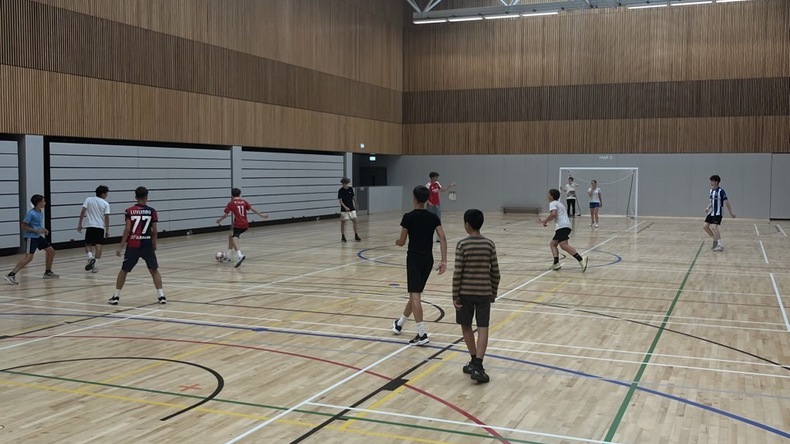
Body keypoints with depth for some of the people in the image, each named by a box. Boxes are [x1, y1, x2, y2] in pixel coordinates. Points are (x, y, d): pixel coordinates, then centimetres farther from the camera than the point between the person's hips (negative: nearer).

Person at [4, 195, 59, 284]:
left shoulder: (40, 212, 8)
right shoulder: (31, 213, -18)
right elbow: (23, 226, -17)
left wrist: (43, 229, 6)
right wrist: (36, 230, -21)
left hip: (38, 236, 9)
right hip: (30, 237, -9)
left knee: (51, 251, 11)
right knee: (29, 257, -19)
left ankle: (48, 272, 24)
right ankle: (11, 275, -18)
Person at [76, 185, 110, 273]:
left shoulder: (88, 200, 4)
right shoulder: (105, 203, 0)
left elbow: (83, 212, -3)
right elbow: (106, 217, -4)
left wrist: (80, 224, 3)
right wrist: (107, 230, 2)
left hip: (90, 226, 1)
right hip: (101, 227, -1)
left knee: (88, 244, 14)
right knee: (98, 246, 1)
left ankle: (91, 258, -11)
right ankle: (95, 265, -5)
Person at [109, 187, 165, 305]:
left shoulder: (129, 211, -2)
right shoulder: (151, 211, 0)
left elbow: (127, 230, -8)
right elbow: (154, 231, 1)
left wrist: (121, 246, -4)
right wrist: (154, 244, 15)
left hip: (132, 245, 0)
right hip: (147, 245, 0)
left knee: (123, 270, 13)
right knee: (154, 270, 9)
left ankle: (116, 297, 14)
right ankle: (161, 296, 1)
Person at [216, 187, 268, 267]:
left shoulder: (231, 203, 2)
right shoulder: (244, 202, 13)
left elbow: (226, 214, 1)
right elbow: (252, 209, 2)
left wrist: (219, 220, 18)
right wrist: (261, 215, 2)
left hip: (238, 225, -6)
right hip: (245, 225, 6)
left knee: (234, 239, -20)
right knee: (230, 236, 26)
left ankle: (240, 256, -48)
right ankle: (228, 255, 33)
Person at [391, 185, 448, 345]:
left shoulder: (408, 217, -9)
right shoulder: (433, 217, 4)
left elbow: (402, 242, -4)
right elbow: (443, 239, -5)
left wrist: (397, 242, 20)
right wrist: (444, 261, -4)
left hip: (414, 259, -5)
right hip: (428, 260, 5)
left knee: (415, 295, -6)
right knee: (415, 293, 18)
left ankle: (422, 334, -15)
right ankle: (399, 324, 37)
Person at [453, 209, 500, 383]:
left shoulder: (462, 244, -9)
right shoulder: (489, 244, -1)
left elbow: (457, 272, -10)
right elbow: (495, 272, 3)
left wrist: (455, 295, -3)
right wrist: (494, 293, 14)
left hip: (465, 292, -1)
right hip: (484, 292, 1)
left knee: (466, 326, 16)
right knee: (483, 328, -1)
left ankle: (475, 361, 24)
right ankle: (478, 365, -12)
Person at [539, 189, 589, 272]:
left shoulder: (553, 203, 1)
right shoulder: (559, 203, 31)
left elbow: (553, 214, -19)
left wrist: (545, 221, -5)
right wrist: (544, 220, 49)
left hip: (562, 227, -10)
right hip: (565, 226, 10)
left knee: (564, 245, -23)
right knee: (552, 244, 15)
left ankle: (581, 260, -36)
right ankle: (556, 263, 0)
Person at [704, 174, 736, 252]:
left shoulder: (721, 191, -15)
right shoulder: (711, 191, 10)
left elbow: (726, 202, -15)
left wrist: (731, 213, -13)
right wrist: (708, 207, 4)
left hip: (718, 213, -9)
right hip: (712, 212, 9)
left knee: (713, 227, -22)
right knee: (705, 226, 6)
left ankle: (720, 245, -17)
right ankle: (715, 240, 23)